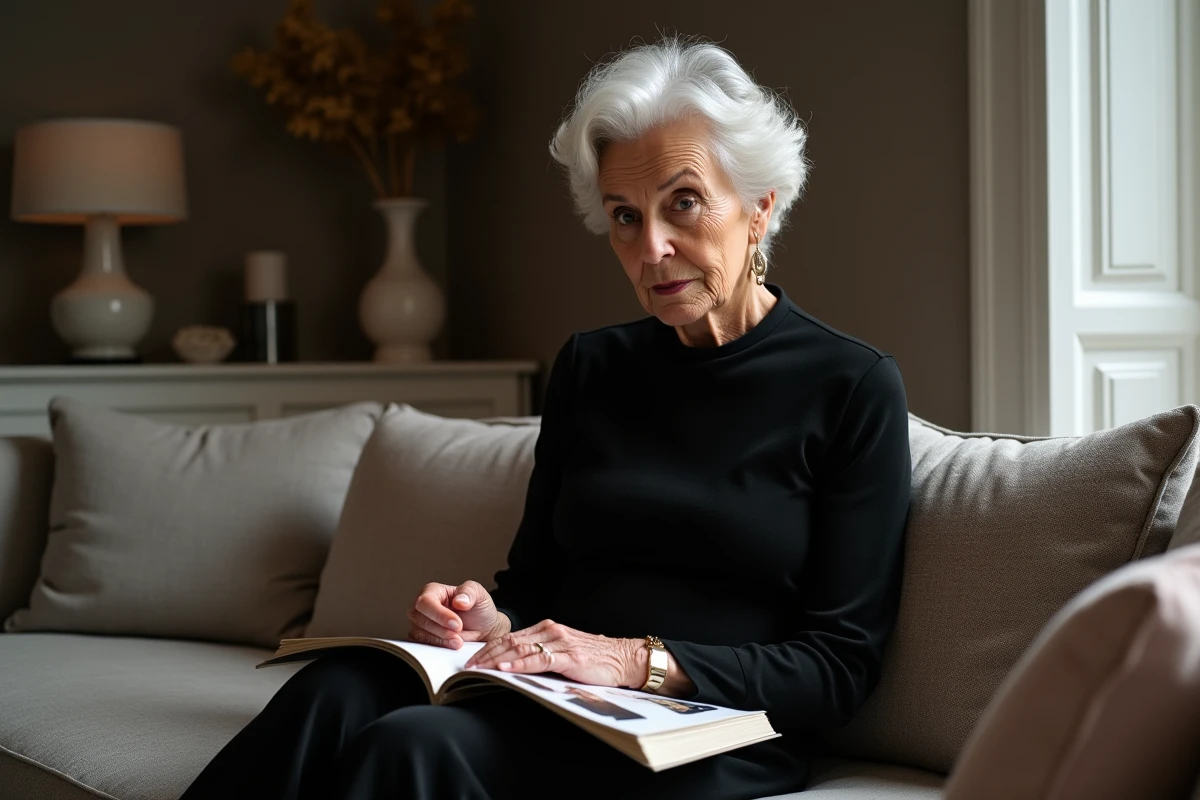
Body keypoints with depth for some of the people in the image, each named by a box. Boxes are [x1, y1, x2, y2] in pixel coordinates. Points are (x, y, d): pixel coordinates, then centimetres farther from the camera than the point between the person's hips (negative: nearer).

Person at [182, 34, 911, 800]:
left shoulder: (853, 387, -1)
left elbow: (842, 664, -5)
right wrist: (492, 622, -5)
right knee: (334, 693, -29)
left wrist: (639, 661, -17)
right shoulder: (589, 367, 15)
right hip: (553, 707, 5)